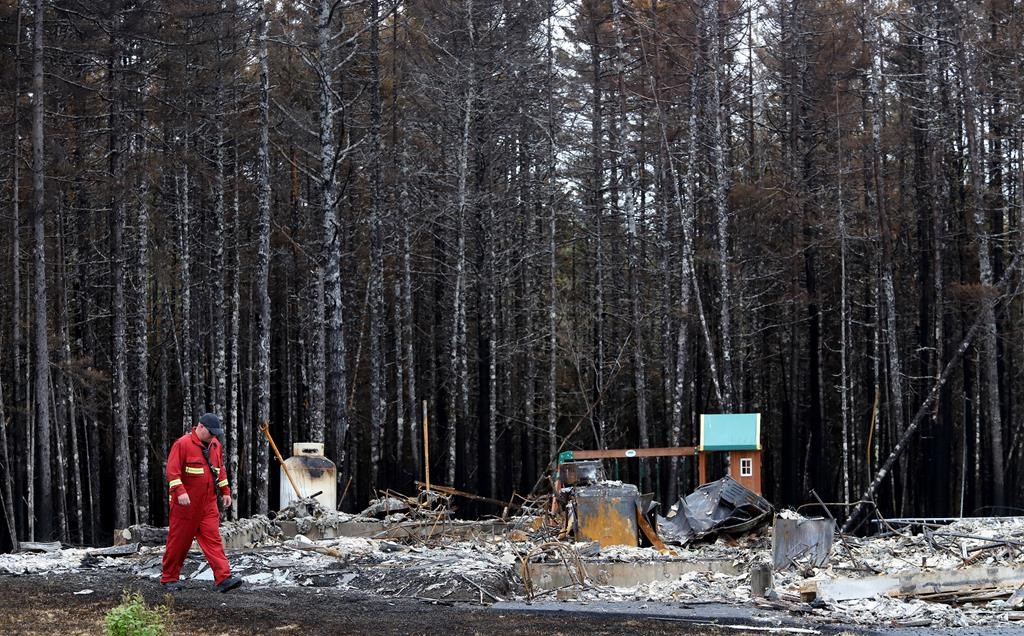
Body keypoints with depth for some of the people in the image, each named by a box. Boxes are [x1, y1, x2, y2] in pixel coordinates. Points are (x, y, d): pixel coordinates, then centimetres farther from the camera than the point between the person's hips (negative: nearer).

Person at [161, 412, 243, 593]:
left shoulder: (215, 444, 11)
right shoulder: (183, 444, -11)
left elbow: (220, 469, 22)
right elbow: (172, 470, -17)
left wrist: (225, 491, 17)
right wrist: (180, 492, -27)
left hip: (208, 504, 6)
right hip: (186, 504, -6)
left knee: (213, 539, -4)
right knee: (179, 541, 3)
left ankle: (223, 578, -12)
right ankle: (169, 579, 16)